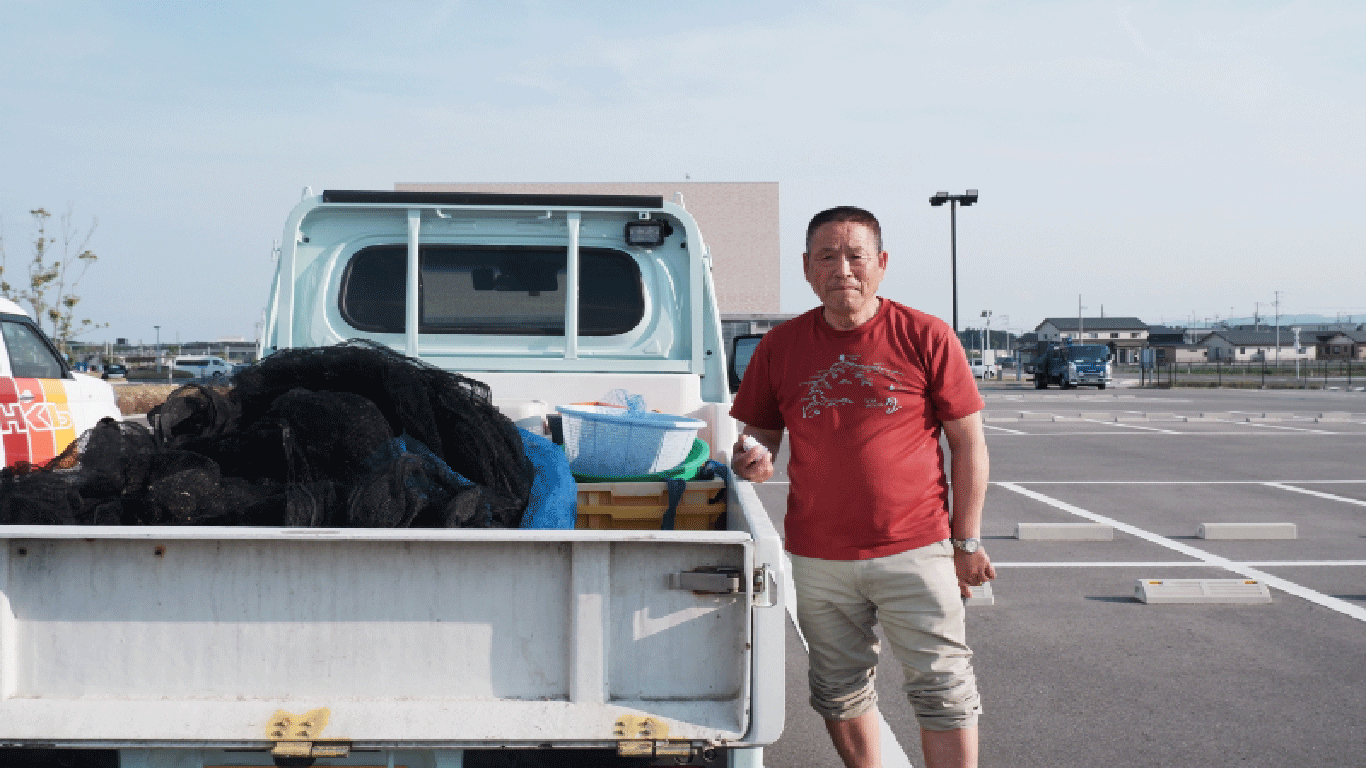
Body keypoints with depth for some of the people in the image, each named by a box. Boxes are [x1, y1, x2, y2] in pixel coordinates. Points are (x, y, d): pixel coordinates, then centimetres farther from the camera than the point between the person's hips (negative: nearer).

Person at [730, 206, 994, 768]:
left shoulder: (926, 338, -5)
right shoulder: (780, 346, 3)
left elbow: (969, 443, -1)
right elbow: (758, 433, 13)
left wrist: (966, 541, -3)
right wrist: (753, 458, -12)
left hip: (915, 551, -3)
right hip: (817, 557, 3)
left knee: (943, 690, 2)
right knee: (840, 693, 15)